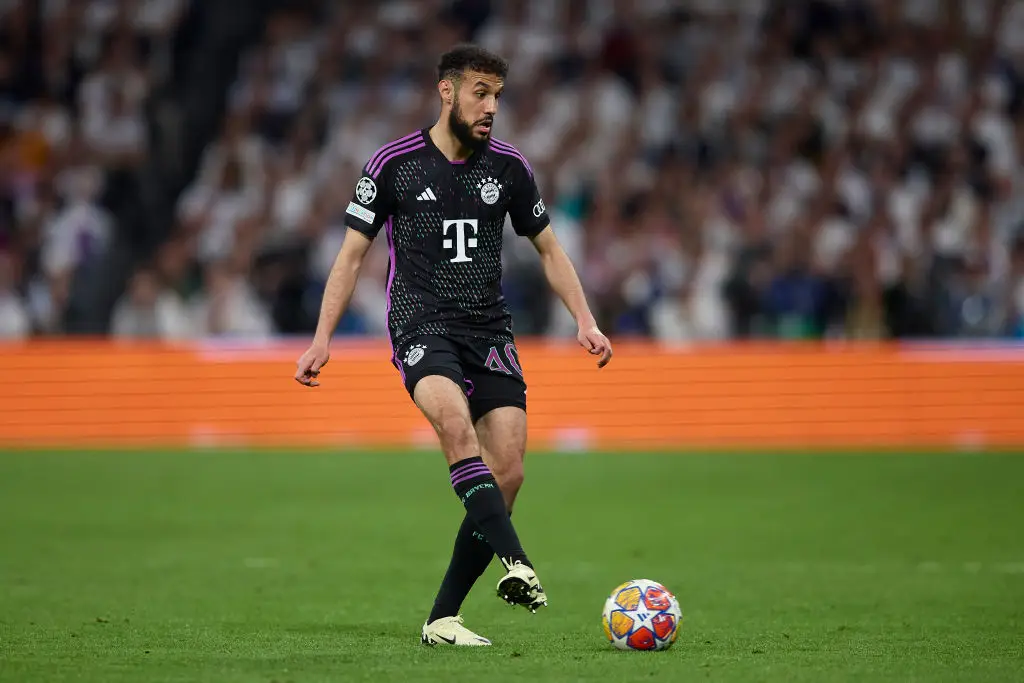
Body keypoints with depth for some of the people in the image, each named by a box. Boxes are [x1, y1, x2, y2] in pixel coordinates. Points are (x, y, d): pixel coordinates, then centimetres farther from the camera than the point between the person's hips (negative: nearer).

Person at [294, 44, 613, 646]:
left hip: (490, 330, 4)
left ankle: (443, 619, -1)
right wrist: (322, 341, -2)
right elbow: (353, 254, 6)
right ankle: (517, 563, -45)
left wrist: (585, 319, 8)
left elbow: (548, 248, 20)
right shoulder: (394, 164, 0)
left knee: (508, 473, -10)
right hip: (422, 325, -4)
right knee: (455, 420, -34)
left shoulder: (509, 166, 8)